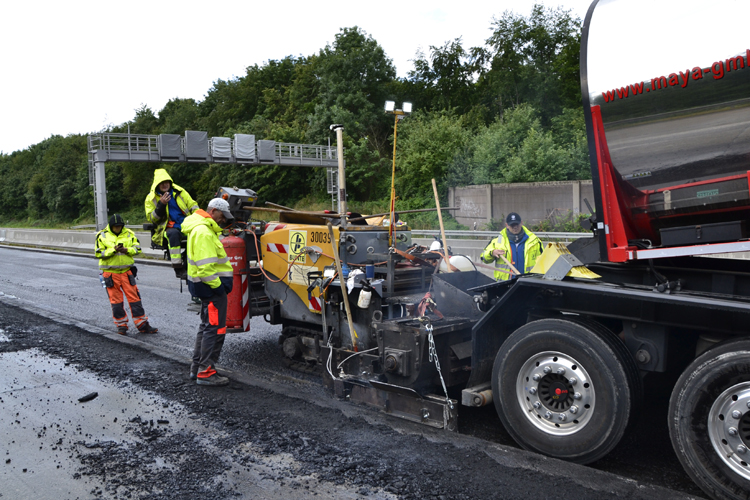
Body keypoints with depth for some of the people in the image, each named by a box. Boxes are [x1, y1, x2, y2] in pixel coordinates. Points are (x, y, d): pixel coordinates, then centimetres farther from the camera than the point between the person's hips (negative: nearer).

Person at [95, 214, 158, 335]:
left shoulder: (129, 234, 6)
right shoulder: (102, 235, -1)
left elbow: (137, 248, 4)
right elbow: (99, 253, -7)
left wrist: (127, 250, -15)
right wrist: (113, 250, -20)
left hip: (126, 271, 2)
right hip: (110, 272, -1)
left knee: (134, 297, 0)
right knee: (116, 300, 4)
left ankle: (142, 325, 5)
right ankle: (121, 325, 15)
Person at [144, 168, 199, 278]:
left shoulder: (179, 192, 12)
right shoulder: (151, 198, 6)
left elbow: (193, 205, 16)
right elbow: (151, 219, 0)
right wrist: (161, 205, -13)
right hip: (168, 229, -3)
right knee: (173, 233, -40)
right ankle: (178, 268, -37)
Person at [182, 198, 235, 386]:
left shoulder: (205, 229, 17)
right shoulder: (203, 232, -19)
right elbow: (205, 266, -26)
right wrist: (217, 285, -21)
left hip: (209, 286, 12)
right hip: (211, 286, -12)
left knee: (206, 326, 19)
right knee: (215, 328, -7)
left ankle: (197, 368, 29)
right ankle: (206, 373, -2)